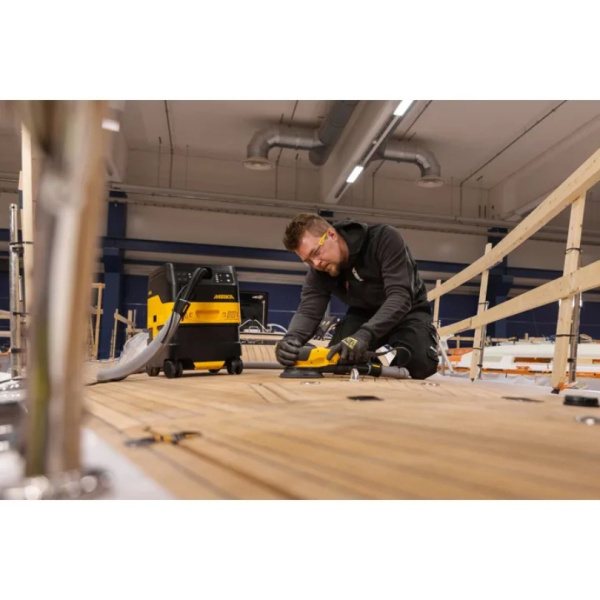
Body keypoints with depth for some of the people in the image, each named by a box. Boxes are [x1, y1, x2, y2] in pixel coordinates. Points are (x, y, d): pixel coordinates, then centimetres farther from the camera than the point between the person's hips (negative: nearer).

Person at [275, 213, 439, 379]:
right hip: (364, 313, 4)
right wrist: (292, 337, -49)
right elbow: (308, 311, -24)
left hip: (407, 310, -3)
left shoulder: (385, 238, -33)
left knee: (421, 365, -30)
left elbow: (400, 296, -42)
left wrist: (365, 334, -57)